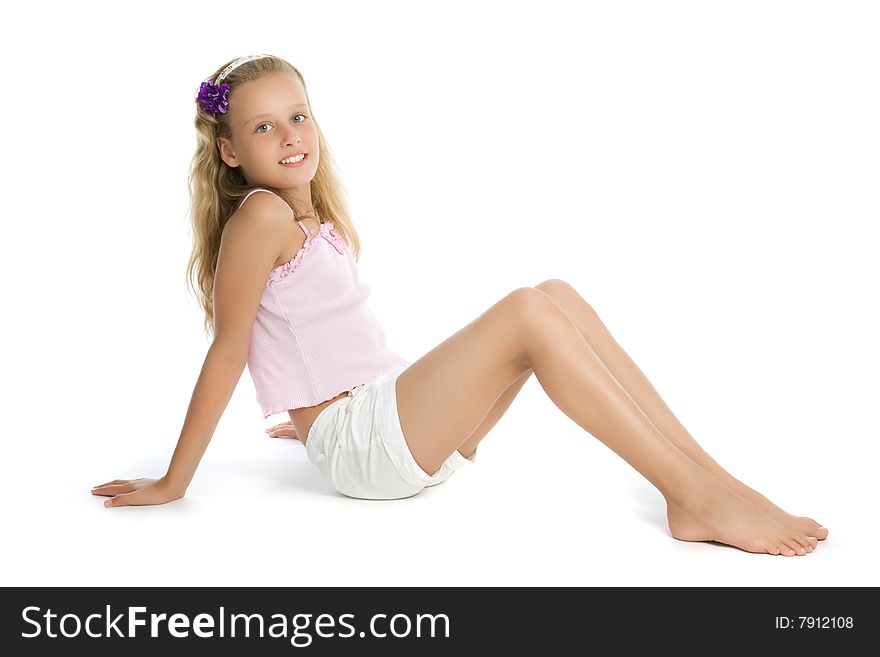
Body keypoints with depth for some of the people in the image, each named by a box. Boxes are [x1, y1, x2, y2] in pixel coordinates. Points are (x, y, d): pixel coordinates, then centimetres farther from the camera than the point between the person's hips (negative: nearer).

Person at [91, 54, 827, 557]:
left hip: (401, 414, 9)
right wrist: (173, 484, -10)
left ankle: (705, 471, -12)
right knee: (529, 311, -23)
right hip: (359, 443, -9)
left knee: (558, 297, -4)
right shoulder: (262, 214, -10)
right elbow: (228, 349, -12)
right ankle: (697, 499, -25)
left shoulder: (319, 221, 16)